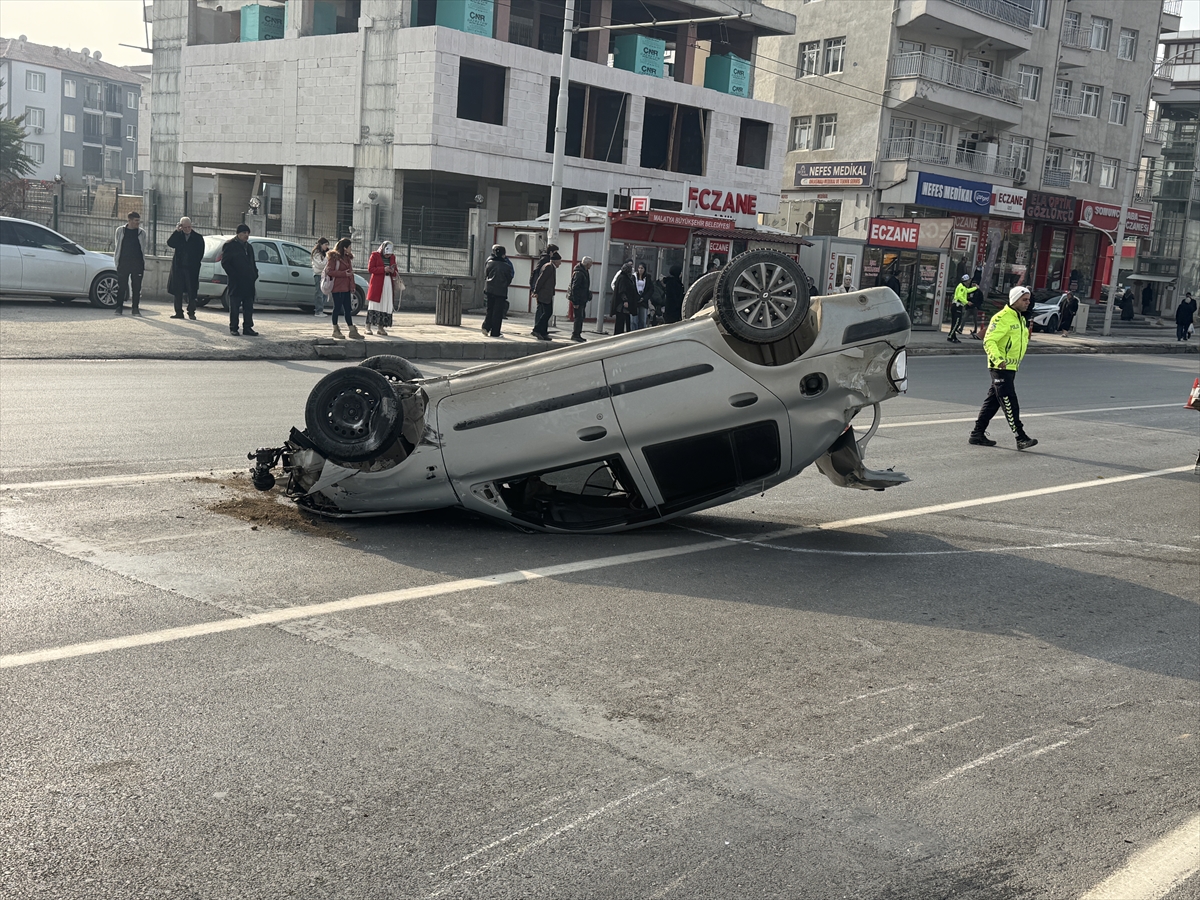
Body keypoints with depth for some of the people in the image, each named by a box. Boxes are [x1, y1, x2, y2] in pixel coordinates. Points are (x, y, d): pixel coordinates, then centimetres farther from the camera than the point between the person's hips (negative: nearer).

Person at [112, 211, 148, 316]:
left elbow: (144, 248, 10)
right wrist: (116, 261, 5)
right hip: (123, 263, 0)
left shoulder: (141, 232, 7)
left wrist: (143, 265, 4)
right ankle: (119, 307, 6)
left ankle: (135, 308, 8)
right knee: (122, 286, 0)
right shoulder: (120, 231, 7)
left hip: (137, 264, 0)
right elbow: (117, 246, 12)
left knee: (136, 287, 1)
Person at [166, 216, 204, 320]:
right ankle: (179, 312, 11)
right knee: (178, 291, 4)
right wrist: (177, 231, -14)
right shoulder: (178, 236, 6)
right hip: (178, 268, 2)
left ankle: (191, 312, 6)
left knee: (192, 292, -2)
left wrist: (196, 263, -6)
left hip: (192, 269, -2)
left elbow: (201, 253, 3)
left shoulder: (197, 237, 2)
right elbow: (170, 243, -11)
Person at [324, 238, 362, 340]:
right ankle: (335, 330, 9)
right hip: (337, 286, -8)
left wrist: (352, 285, 13)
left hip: (346, 287, 8)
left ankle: (352, 331, 7)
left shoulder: (348, 257, 16)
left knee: (347, 309, 7)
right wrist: (344, 273, -19)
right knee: (337, 307, 0)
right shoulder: (333, 257, -9)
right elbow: (329, 271, -15)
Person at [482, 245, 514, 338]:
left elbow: (485, 276, 9)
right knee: (498, 312, 3)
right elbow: (509, 279, 3)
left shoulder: (490, 263, 0)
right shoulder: (507, 266, -9)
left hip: (489, 290, 3)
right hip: (501, 291, -3)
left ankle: (486, 326, 0)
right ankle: (494, 332, 3)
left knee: (490, 310, 17)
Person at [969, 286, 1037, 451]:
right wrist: (998, 359, -33)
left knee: (993, 401, 12)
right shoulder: (1002, 318, -15)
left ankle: (977, 434, 19)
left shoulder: (1021, 319, 16)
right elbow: (989, 341, -22)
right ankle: (1021, 438, -11)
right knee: (1010, 403, -10)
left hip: (1011, 367, 10)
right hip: (1000, 368, -10)